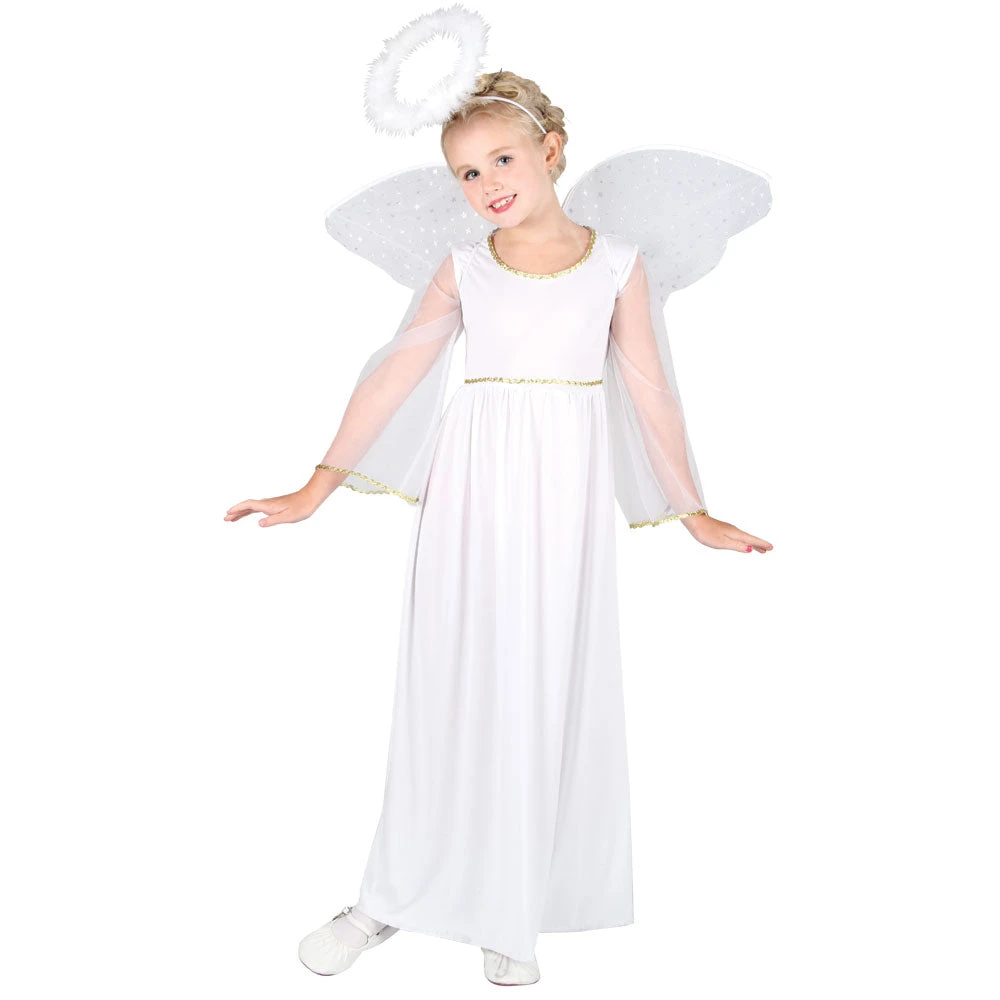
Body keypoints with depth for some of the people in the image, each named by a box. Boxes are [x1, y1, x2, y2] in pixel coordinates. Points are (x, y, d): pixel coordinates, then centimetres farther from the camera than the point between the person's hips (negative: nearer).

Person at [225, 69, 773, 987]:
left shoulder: (616, 262, 5)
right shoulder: (463, 267, 7)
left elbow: (649, 390, 6)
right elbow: (394, 376, 3)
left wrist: (693, 512, 7)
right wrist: (317, 489, -1)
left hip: (565, 498, 0)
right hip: (473, 494, 1)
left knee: (548, 688, 3)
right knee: (453, 685, 4)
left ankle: (512, 915, 18)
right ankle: (393, 899, 18)